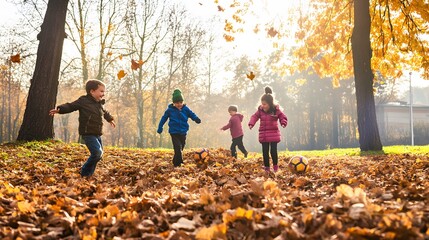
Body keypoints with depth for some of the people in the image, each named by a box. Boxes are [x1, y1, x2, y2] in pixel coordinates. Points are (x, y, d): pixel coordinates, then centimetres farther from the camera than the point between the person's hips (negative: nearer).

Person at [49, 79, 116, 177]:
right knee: (97, 153, -19)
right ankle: (85, 173, -3)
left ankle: (89, 173, 26)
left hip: (97, 134, 9)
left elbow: (104, 112, 35)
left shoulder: (99, 104, 15)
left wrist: (110, 119, 52)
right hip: (88, 133, -9)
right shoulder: (83, 101, -7)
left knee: (99, 154, 13)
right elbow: (70, 106, -8)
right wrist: (59, 109, -24)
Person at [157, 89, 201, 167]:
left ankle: (176, 162, 29)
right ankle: (179, 163, -11)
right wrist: (160, 128, 7)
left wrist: (197, 119, -20)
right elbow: (164, 118, 6)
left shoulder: (186, 109, 1)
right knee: (178, 147, -15)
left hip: (183, 132, 3)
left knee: (181, 148, 12)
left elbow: (192, 115, 2)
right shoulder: (170, 110, -3)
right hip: (174, 132, -3)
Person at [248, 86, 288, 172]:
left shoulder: (276, 110, -5)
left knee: (273, 151, -3)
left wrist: (283, 123, -19)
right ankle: (266, 167, 16)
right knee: (265, 151, 4)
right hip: (263, 134, 2)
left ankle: (275, 166, 18)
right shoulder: (260, 110, 0)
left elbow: (283, 117, 1)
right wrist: (251, 124, -16)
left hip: (274, 133, -2)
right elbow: (254, 117, 2)